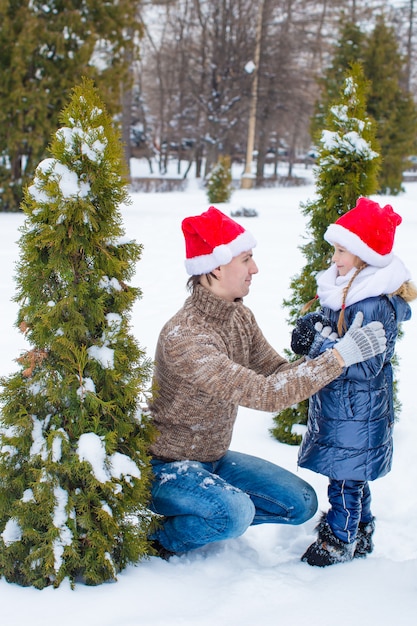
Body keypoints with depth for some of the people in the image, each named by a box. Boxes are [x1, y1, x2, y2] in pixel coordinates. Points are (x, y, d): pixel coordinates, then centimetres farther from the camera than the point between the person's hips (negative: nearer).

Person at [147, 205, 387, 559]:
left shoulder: (241, 316, -2)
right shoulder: (184, 338, -31)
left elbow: (277, 371, -3)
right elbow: (263, 393, -37)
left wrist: (337, 357, -18)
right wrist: (340, 357, -37)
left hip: (214, 457, 8)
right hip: (168, 465, -8)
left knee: (301, 503, 2)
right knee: (235, 514, -33)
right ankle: (156, 539, -5)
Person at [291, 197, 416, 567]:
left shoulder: (377, 305, -24)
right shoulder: (341, 290, 5)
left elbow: (365, 366, -26)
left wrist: (322, 345, -28)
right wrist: (312, 332, -5)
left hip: (357, 410, -9)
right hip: (335, 404, 9)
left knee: (345, 474, 3)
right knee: (351, 475, 21)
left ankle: (339, 540, 18)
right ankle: (361, 533, 37)